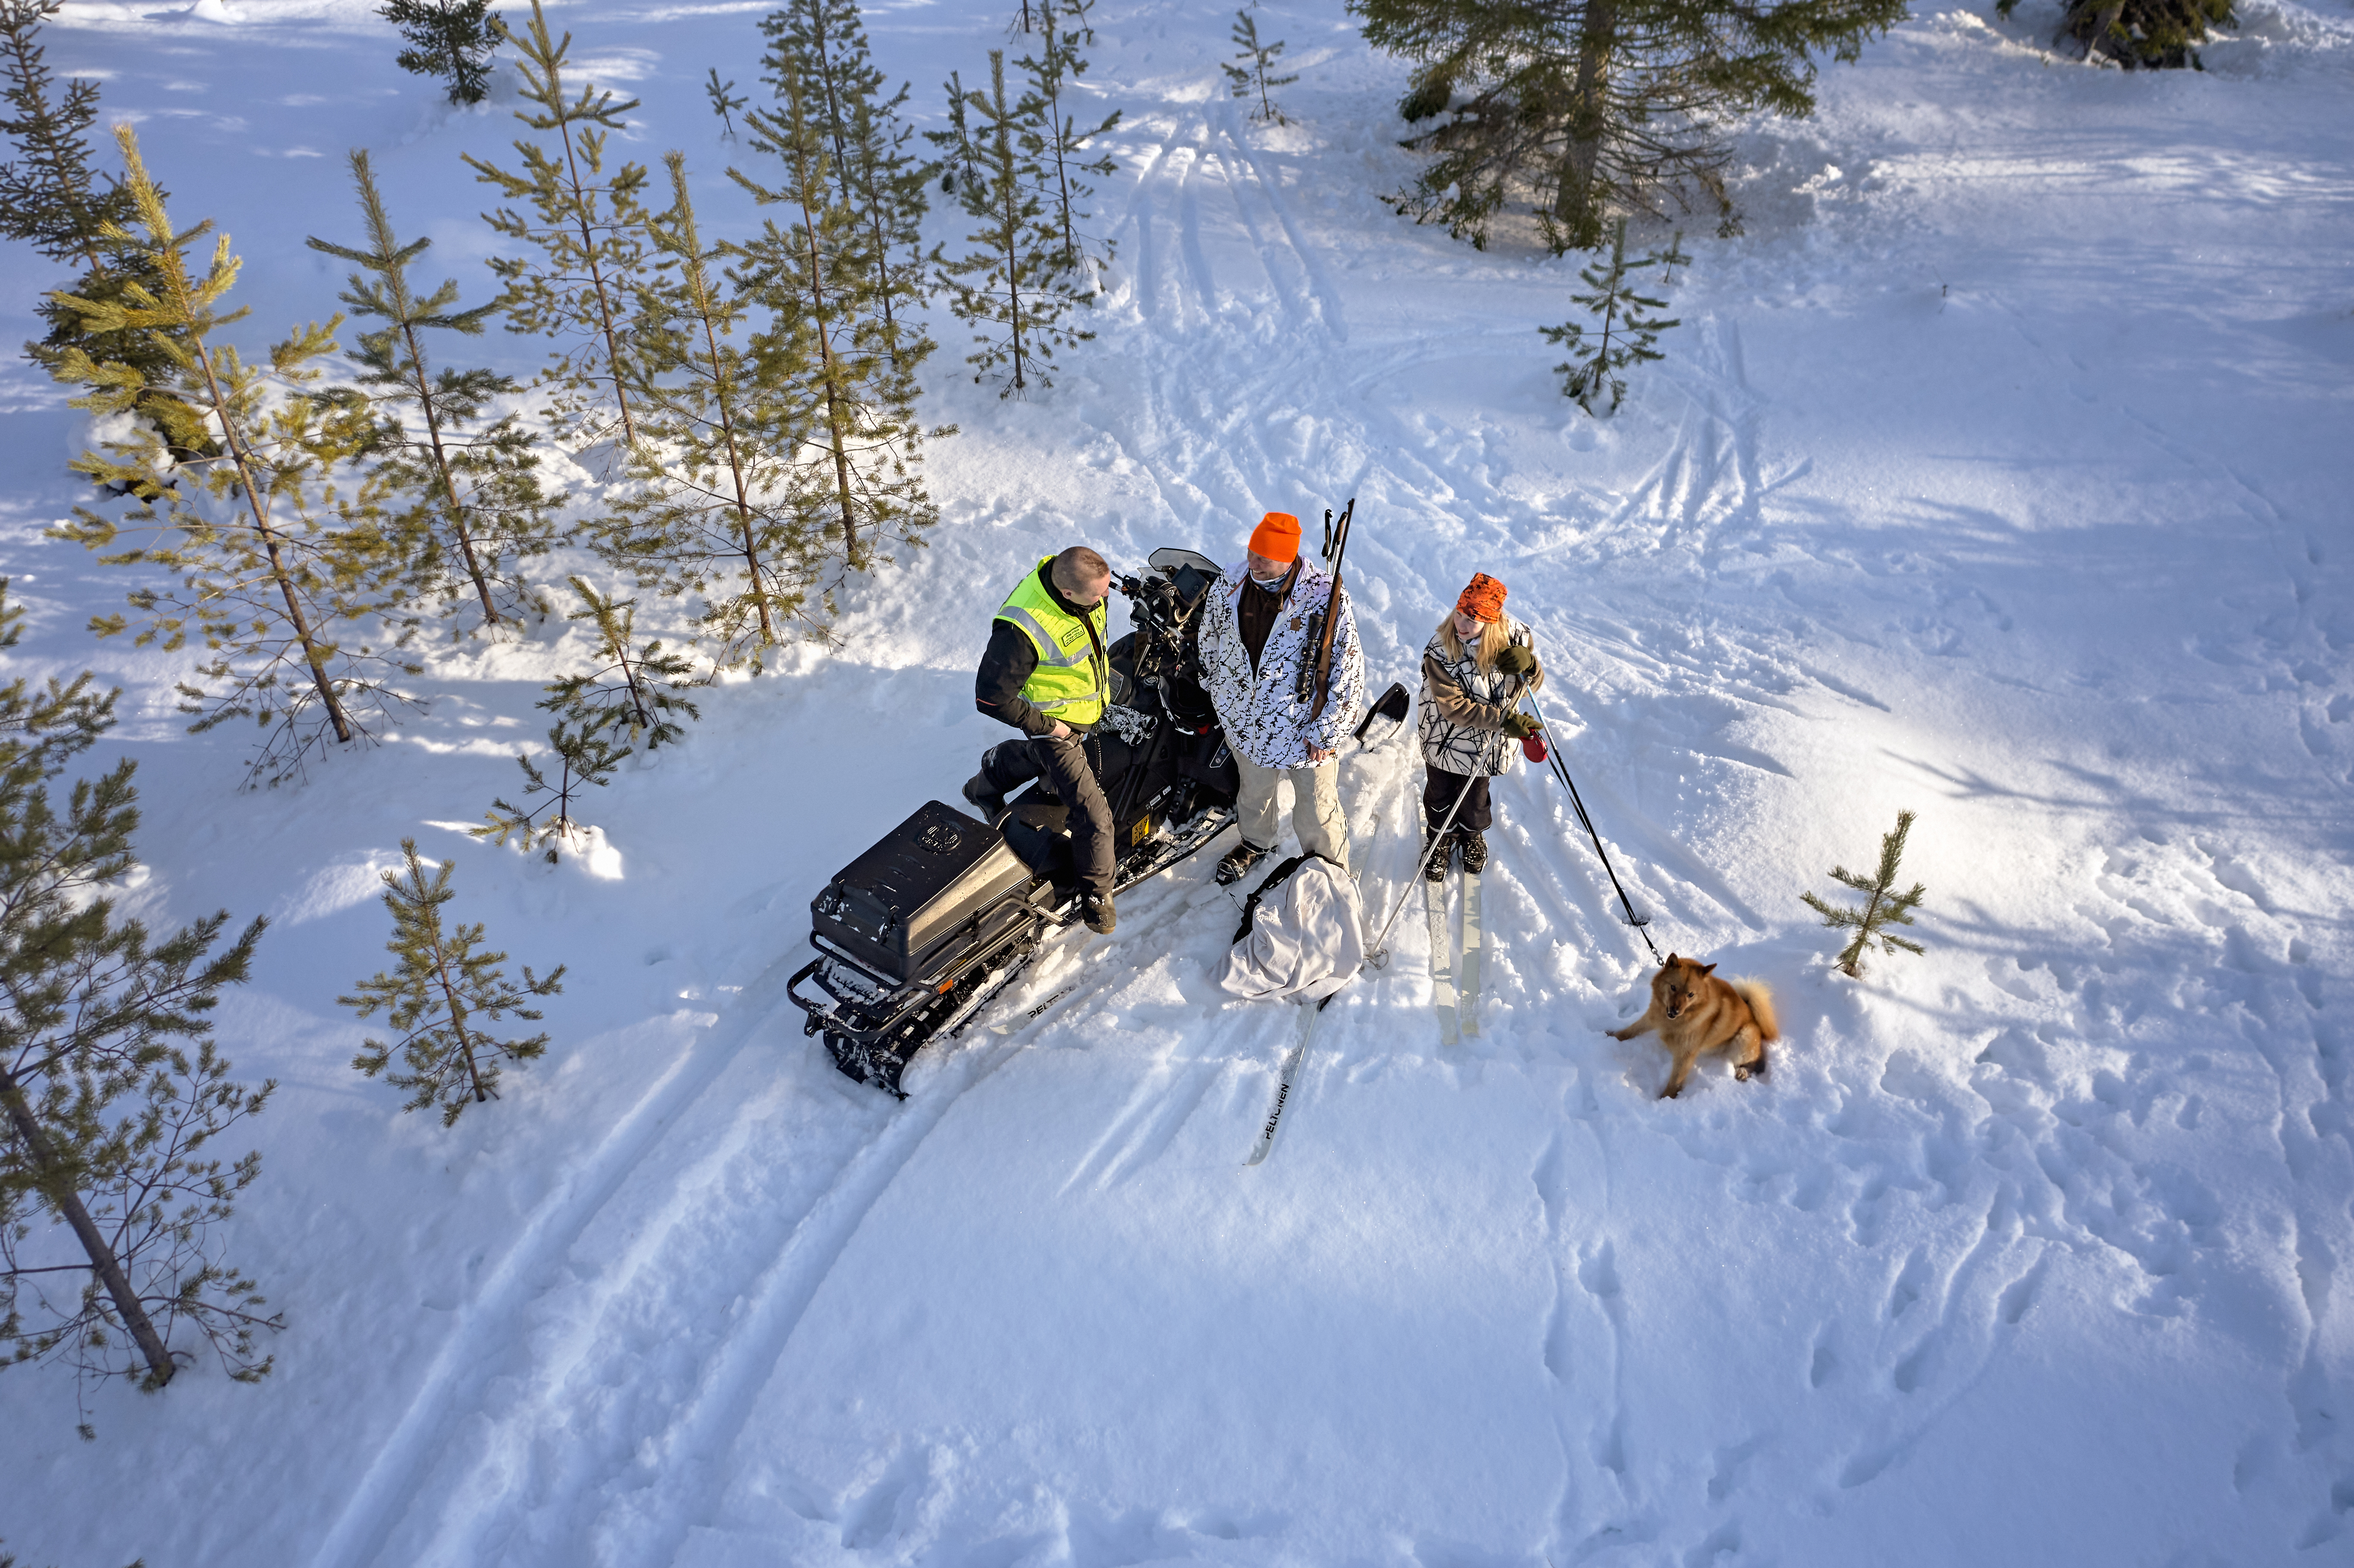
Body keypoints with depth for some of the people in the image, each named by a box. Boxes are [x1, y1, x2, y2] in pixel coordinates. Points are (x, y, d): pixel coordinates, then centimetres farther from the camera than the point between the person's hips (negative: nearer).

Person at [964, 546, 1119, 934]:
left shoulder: (1083, 582, -18)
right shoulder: (1023, 630, -41)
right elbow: (991, 698, -31)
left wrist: (1102, 671, 10)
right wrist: (1047, 726, -22)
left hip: (1090, 709, 8)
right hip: (1057, 726, -8)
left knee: (1040, 756, 36)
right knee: (1093, 814, -5)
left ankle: (988, 782, 64)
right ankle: (1096, 895, 16)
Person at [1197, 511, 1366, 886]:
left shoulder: (1325, 599, -25)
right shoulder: (1230, 586, -13)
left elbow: (1348, 672, -19)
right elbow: (1210, 640, 7)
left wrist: (1327, 733, -15)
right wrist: (1218, 691, 15)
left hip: (1305, 728, -3)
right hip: (1245, 720, 4)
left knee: (1316, 808, 15)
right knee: (1254, 789, 29)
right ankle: (1255, 841, 57)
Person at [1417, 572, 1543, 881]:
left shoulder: (1513, 638, -19)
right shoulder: (1439, 651, -29)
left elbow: (1534, 684, -7)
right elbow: (1453, 706, -27)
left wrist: (1529, 665, -31)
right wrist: (1503, 720, -31)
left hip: (1487, 742, 2)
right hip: (1444, 737, -2)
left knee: (1475, 796, 23)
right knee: (1440, 794, 20)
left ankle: (1472, 835, 56)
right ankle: (1440, 838, 51)